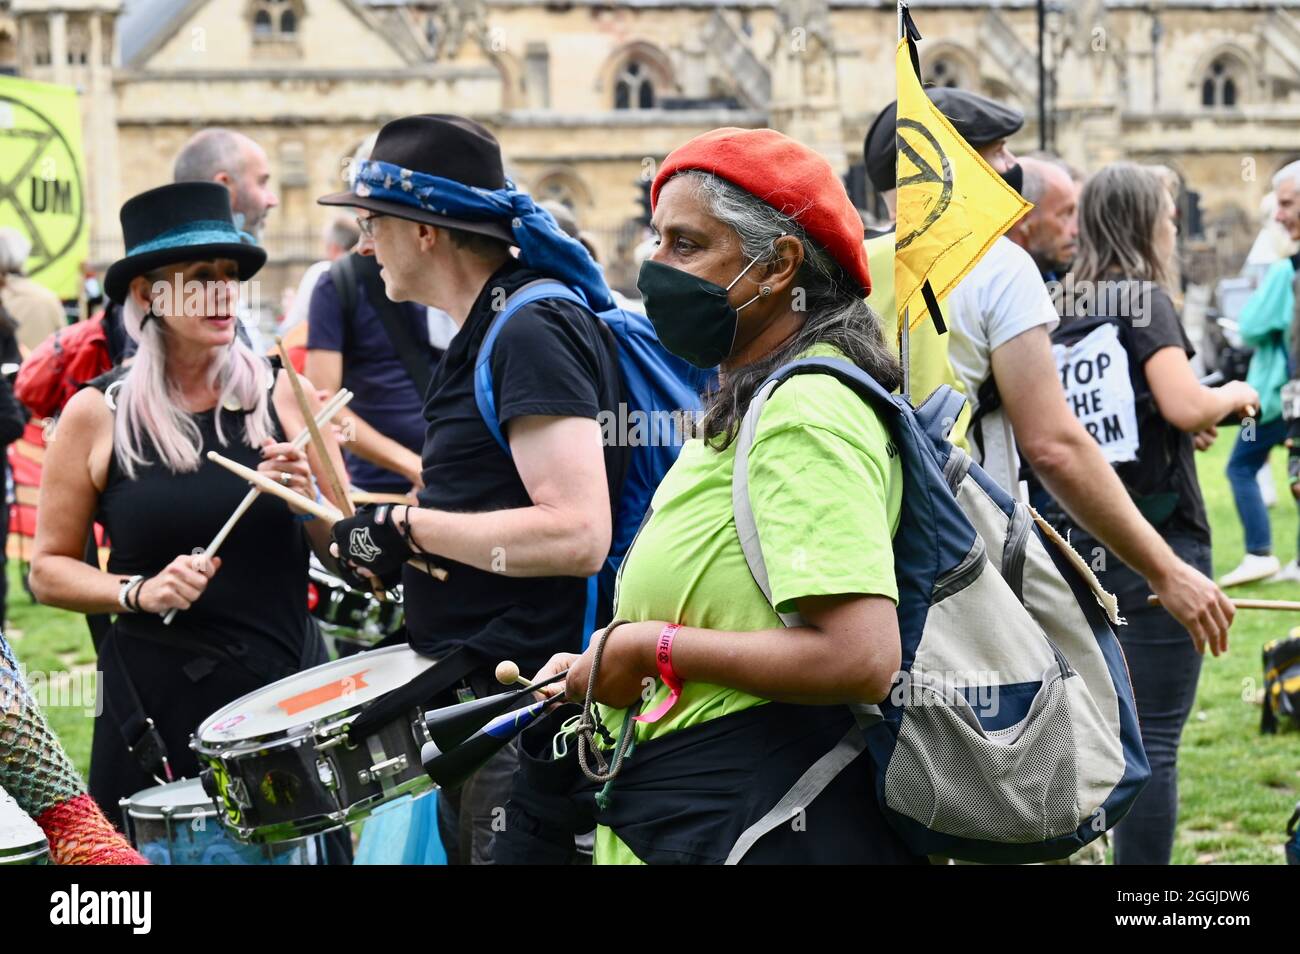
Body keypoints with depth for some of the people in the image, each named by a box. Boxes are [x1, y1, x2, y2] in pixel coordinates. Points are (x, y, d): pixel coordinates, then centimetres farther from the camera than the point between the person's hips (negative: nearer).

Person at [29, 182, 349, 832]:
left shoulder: (281, 396, 4)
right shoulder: (96, 416, 0)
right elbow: (49, 570, 4)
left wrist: (309, 501, -11)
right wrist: (138, 592, -12)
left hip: (286, 689, 2)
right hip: (159, 705, -1)